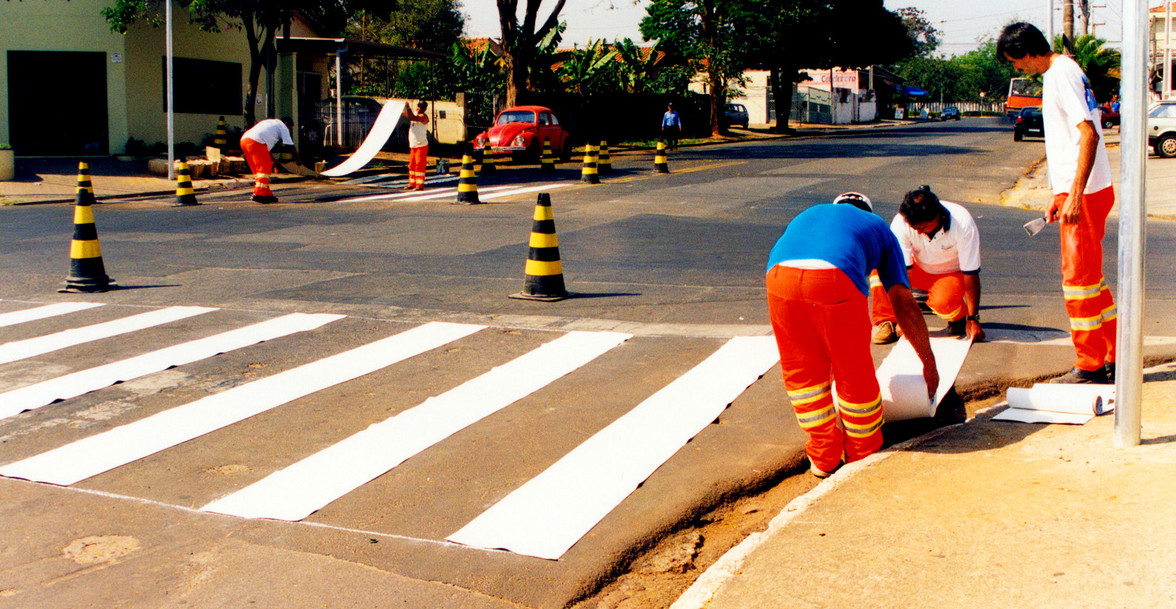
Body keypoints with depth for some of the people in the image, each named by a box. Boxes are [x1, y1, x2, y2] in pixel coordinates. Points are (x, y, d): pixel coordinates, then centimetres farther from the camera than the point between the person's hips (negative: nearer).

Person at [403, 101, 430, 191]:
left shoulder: (424, 116, -13)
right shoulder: (414, 113, 13)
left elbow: (414, 118, -28)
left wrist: (408, 108, -23)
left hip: (421, 145, -9)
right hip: (413, 145, 9)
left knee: (420, 165, -9)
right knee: (412, 165, 12)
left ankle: (420, 185, -8)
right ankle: (412, 184, 19)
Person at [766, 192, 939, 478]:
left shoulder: (807, 216, 44)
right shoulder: (878, 227, 35)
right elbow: (905, 306, 33)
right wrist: (929, 362, 44)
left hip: (779, 273, 3)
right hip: (835, 278, -3)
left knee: (802, 369, 22)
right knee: (854, 372, 18)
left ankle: (823, 459, 30)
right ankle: (864, 456, 34)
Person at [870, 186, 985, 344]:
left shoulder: (963, 224, -31)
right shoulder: (901, 223, -28)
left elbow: (971, 274, -25)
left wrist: (973, 320, -25)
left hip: (951, 272, -2)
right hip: (918, 269, 2)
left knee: (943, 303, -35)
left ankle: (960, 315, 1)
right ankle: (886, 322, -17)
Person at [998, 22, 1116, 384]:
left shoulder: (1061, 74, -14)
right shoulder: (1061, 72, 17)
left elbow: (1089, 134, -23)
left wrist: (1075, 195, -26)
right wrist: (1060, 196, 23)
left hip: (1084, 194, -10)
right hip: (1077, 192, 10)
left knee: (1078, 277, -4)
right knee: (1088, 277, 15)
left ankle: (1090, 368, 3)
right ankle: (1113, 361, 22)